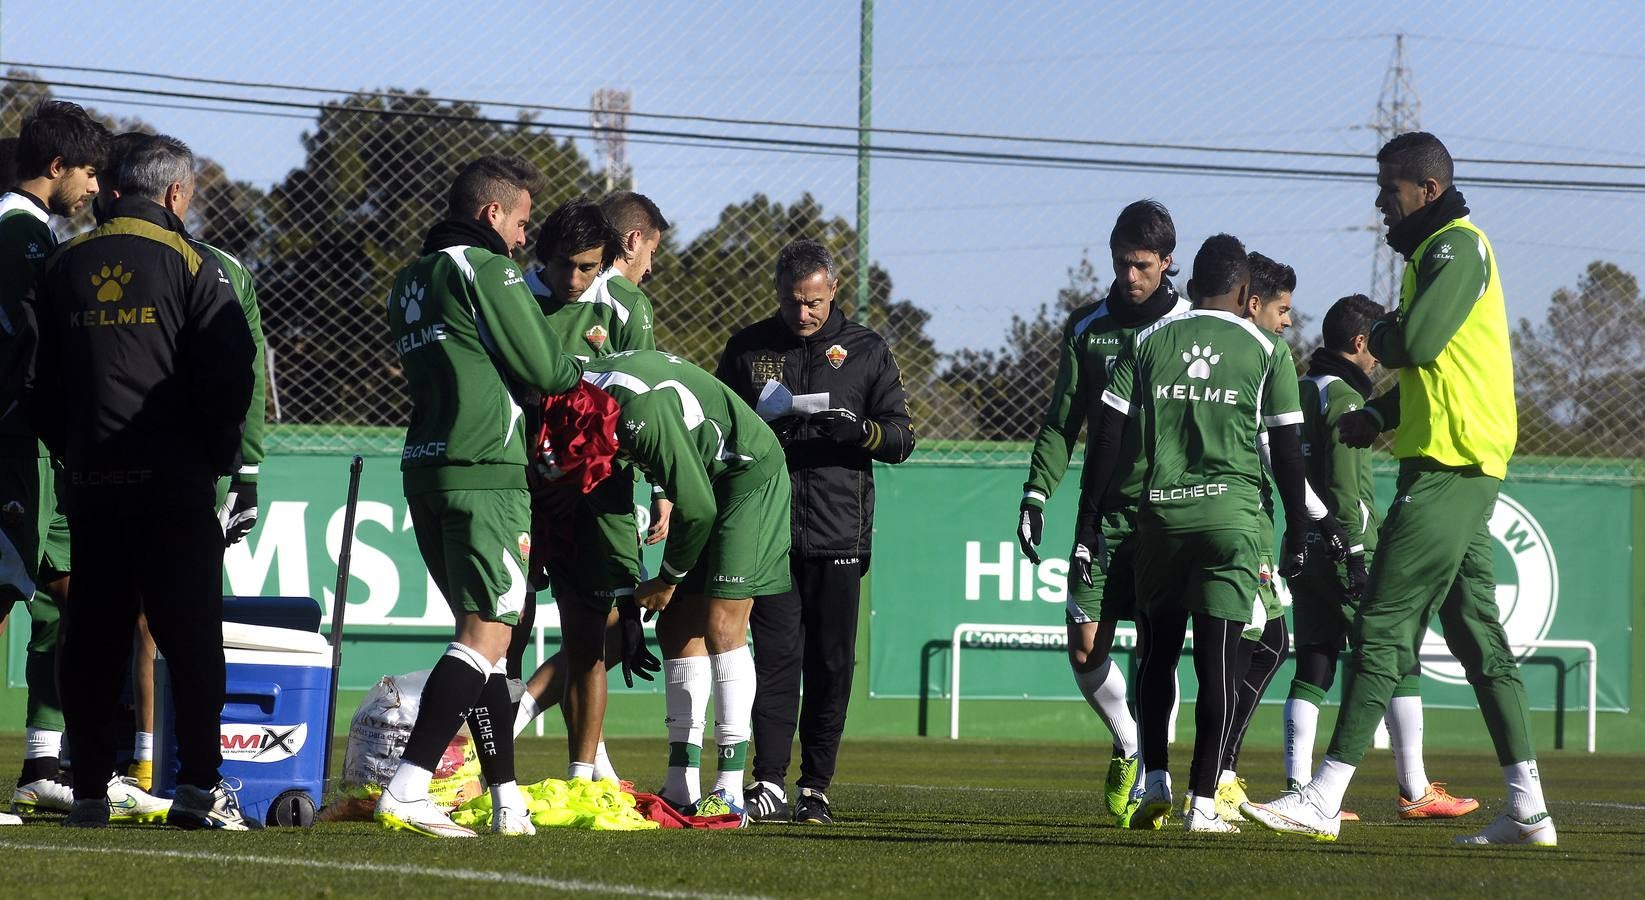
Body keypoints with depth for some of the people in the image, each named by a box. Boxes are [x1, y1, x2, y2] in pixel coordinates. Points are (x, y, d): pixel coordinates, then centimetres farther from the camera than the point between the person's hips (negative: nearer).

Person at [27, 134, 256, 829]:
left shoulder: (66, 264, 10)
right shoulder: (190, 265, -5)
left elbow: (37, 380, 13)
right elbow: (230, 376, -9)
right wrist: (218, 457, 4)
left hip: (89, 479, 4)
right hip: (172, 479, -4)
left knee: (93, 637, 8)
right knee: (190, 633, -3)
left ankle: (90, 790, 7)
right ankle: (198, 786, -9)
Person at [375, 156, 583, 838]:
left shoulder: (411, 279, 20)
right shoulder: (489, 271, -7)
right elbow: (542, 371, -6)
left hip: (425, 469, 9)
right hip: (486, 474, -9)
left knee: (484, 630, 15)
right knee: (485, 634, -11)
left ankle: (507, 800, 14)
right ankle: (406, 793, -23)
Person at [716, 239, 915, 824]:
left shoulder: (866, 352, 9)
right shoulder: (748, 349, 11)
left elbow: (901, 439, 7)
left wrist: (861, 431, -16)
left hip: (838, 534, 0)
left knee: (831, 664, 1)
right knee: (776, 655, -7)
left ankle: (816, 786, 6)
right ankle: (769, 782, -11)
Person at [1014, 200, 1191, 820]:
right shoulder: (1087, 327, 10)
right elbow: (1062, 420, 11)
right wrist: (1036, 492, 0)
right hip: (1105, 509, 3)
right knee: (1085, 648, 0)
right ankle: (1128, 745, 25)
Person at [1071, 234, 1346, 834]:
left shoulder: (1147, 342, 8)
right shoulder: (1266, 351, 4)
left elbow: (1107, 439, 4)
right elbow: (1287, 451, 3)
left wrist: (1088, 525, 7)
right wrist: (1298, 531, 11)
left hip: (1160, 512, 2)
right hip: (1231, 514, -2)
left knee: (1158, 653, 15)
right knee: (1216, 660, -1)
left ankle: (1154, 780, 6)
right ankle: (1202, 802, -4)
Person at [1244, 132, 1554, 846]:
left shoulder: (1457, 245, -11)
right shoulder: (1438, 250, 21)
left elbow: (1416, 341, -24)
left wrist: (1379, 335, -2)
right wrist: (1381, 413, 11)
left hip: (1448, 468, -11)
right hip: (1462, 469, 11)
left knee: (1383, 627, -12)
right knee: (1477, 634, 10)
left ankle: (1323, 801, -14)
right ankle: (1528, 810, 9)